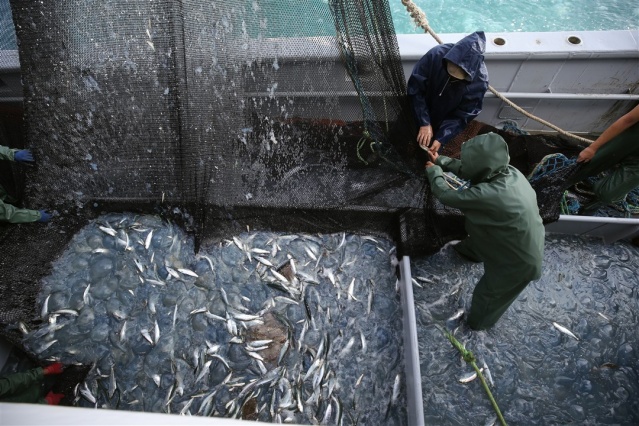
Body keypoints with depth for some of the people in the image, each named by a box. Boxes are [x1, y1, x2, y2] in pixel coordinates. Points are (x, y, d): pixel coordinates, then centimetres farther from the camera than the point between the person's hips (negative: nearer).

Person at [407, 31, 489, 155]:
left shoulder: (479, 81, -29)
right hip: (421, 115, 1)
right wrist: (424, 123, -24)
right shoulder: (435, 55, -31)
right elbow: (415, 89, -21)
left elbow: (462, 116, -18)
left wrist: (441, 139, -27)